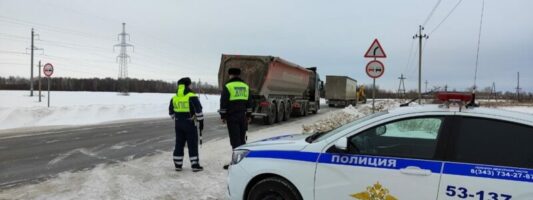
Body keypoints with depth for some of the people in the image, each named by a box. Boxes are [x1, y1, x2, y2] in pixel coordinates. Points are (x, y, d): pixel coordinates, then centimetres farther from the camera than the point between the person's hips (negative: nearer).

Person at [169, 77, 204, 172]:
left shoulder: (174, 98, 7)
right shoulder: (192, 96, -12)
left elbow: (171, 112, 15)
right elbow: (198, 110, -16)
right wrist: (201, 121, -7)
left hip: (178, 124, 6)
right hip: (190, 124, -5)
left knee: (179, 144, 13)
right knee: (192, 144, 2)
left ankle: (178, 165, 17)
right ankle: (195, 165, 4)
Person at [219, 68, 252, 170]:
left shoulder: (227, 86, -5)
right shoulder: (245, 86, 11)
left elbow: (223, 103, -7)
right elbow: (249, 102, 14)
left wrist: (223, 116, 0)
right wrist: (248, 115, 19)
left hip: (232, 117, -5)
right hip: (243, 116, 5)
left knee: (235, 139, -4)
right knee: (242, 138, 12)